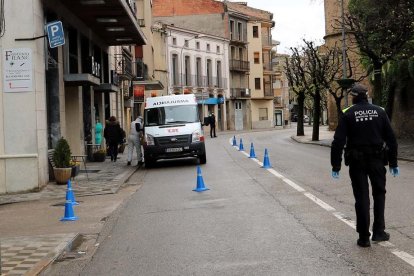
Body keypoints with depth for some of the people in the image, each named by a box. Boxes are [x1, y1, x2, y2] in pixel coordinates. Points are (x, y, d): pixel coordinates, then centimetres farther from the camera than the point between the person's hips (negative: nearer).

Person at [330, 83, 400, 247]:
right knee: (379, 194, 18)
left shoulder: (348, 114, -5)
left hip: (357, 162, -1)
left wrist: (336, 165, -4)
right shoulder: (379, 112, 2)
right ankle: (378, 231, 11)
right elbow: (391, 139, 3)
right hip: (377, 160, 1)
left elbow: (338, 142, -9)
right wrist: (393, 163, 10)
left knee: (361, 198, 5)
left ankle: (364, 237, 7)